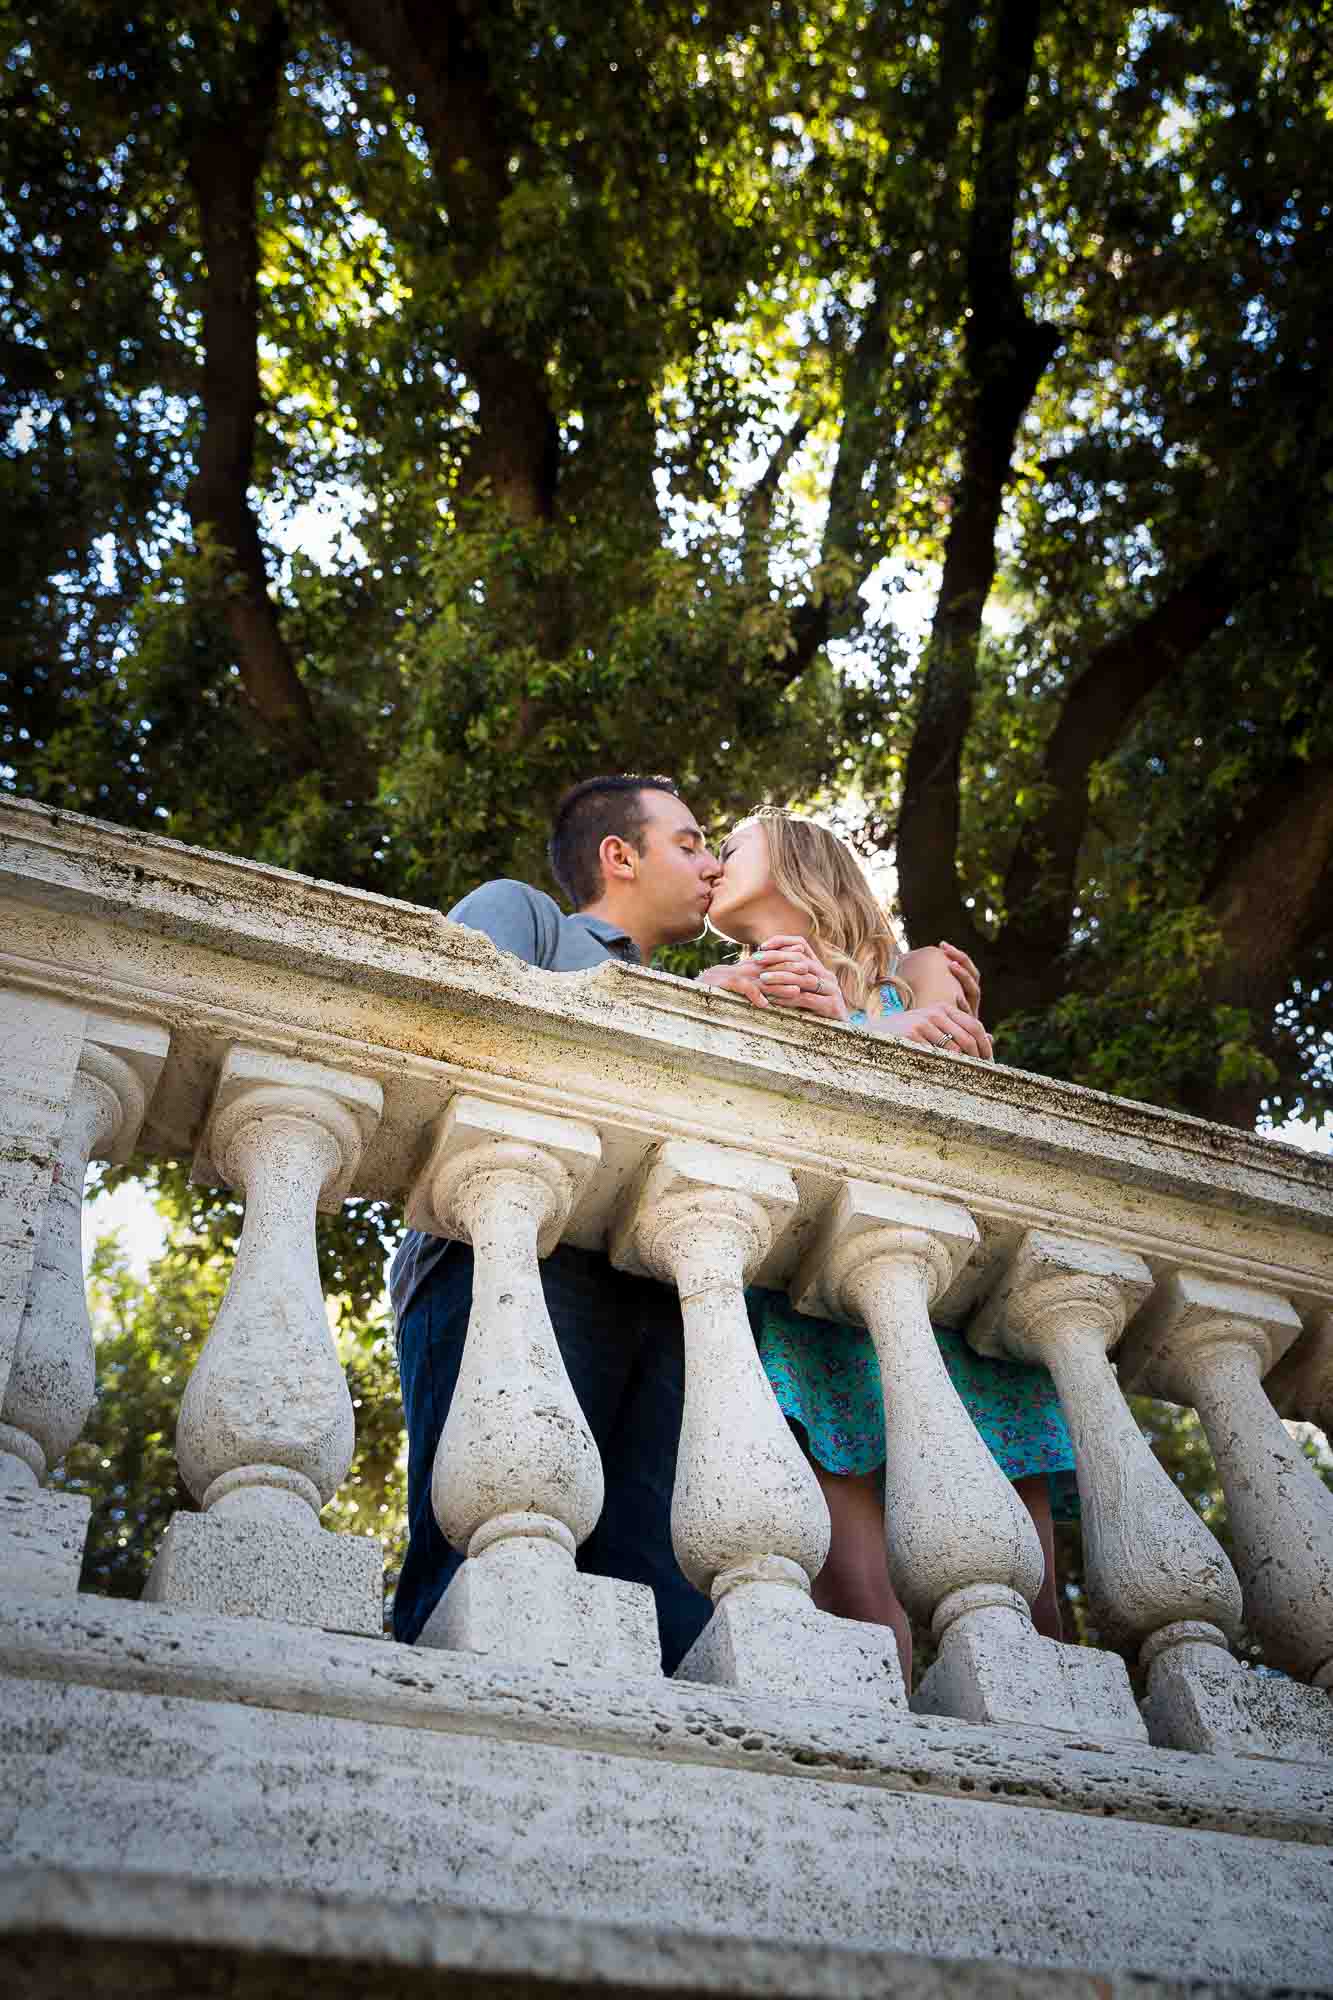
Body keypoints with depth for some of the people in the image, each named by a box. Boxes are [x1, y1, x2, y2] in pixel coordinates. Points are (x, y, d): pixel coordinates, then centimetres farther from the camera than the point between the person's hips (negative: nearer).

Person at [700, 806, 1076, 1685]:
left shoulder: (921, 972, 21)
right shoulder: (724, 988, 24)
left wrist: (842, 1023, -10)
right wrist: (897, 1037, -6)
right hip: (812, 1304, 0)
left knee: (1029, 1622, -11)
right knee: (860, 1612, -20)